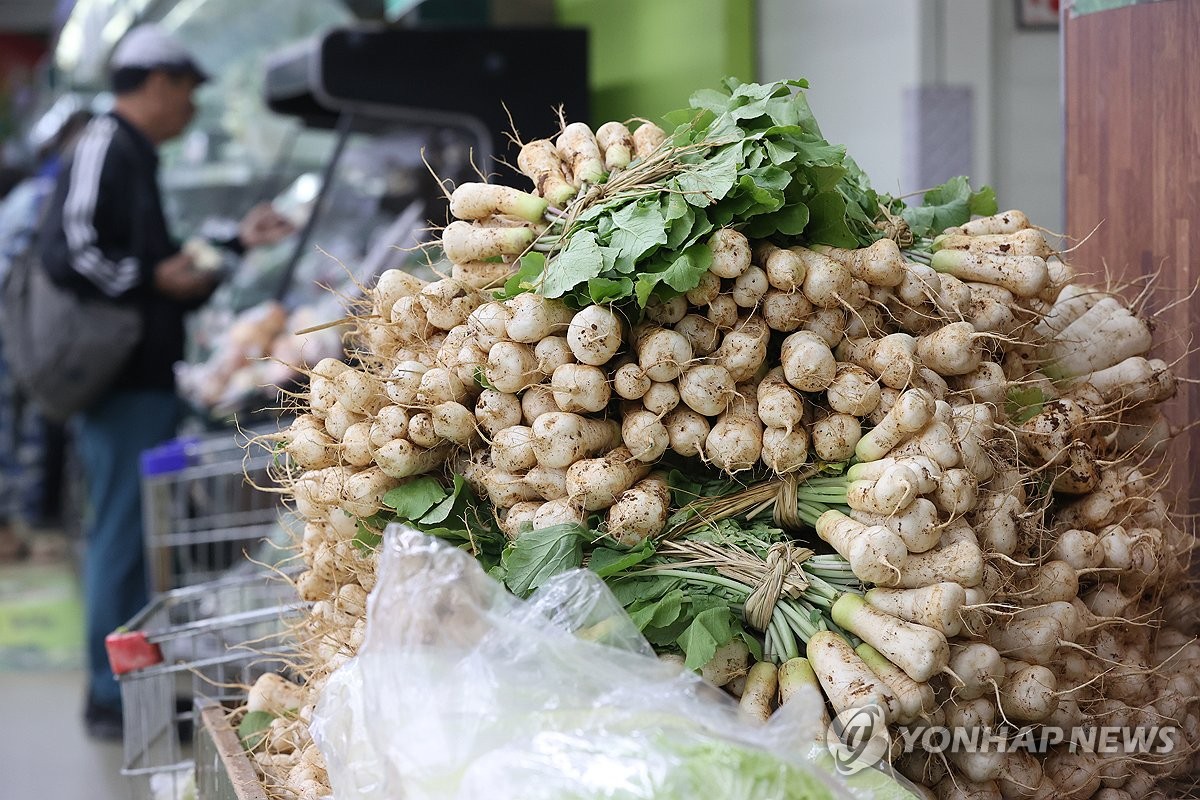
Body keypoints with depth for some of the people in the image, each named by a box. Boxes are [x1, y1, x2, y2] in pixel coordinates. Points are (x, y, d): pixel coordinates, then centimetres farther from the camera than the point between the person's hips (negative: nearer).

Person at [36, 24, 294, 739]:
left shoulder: (135, 157, 20)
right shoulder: (104, 149, -11)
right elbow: (68, 252, -24)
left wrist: (238, 244, 23)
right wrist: (154, 278, -17)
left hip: (145, 383, 11)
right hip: (122, 384, -11)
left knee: (129, 535, 15)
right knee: (122, 535, -5)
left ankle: (131, 685, 23)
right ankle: (113, 697, 1)